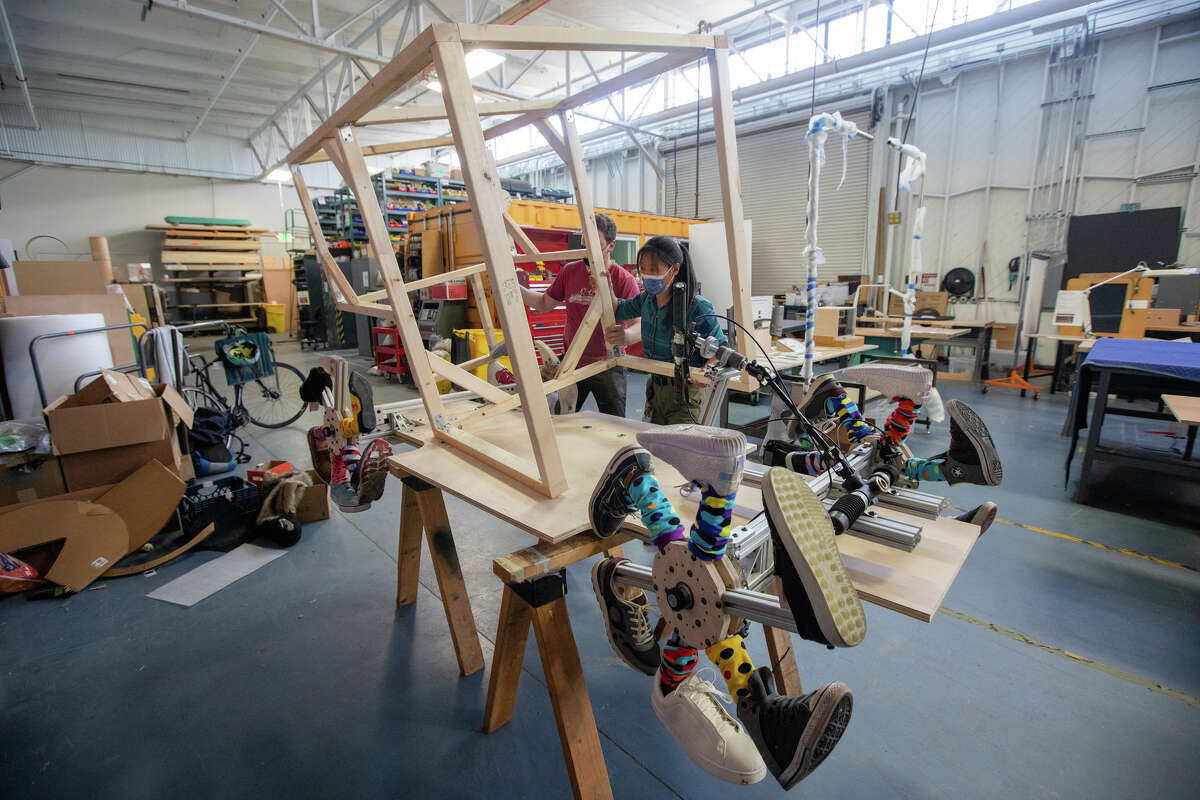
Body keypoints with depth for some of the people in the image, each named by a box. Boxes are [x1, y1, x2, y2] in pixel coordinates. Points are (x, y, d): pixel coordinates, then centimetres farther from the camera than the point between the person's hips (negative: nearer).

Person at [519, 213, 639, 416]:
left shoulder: (624, 279, -12)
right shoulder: (570, 272, 2)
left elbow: (640, 326, -19)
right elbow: (544, 303, 14)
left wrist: (622, 337, -42)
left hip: (607, 367, -3)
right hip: (572, 364, 4)